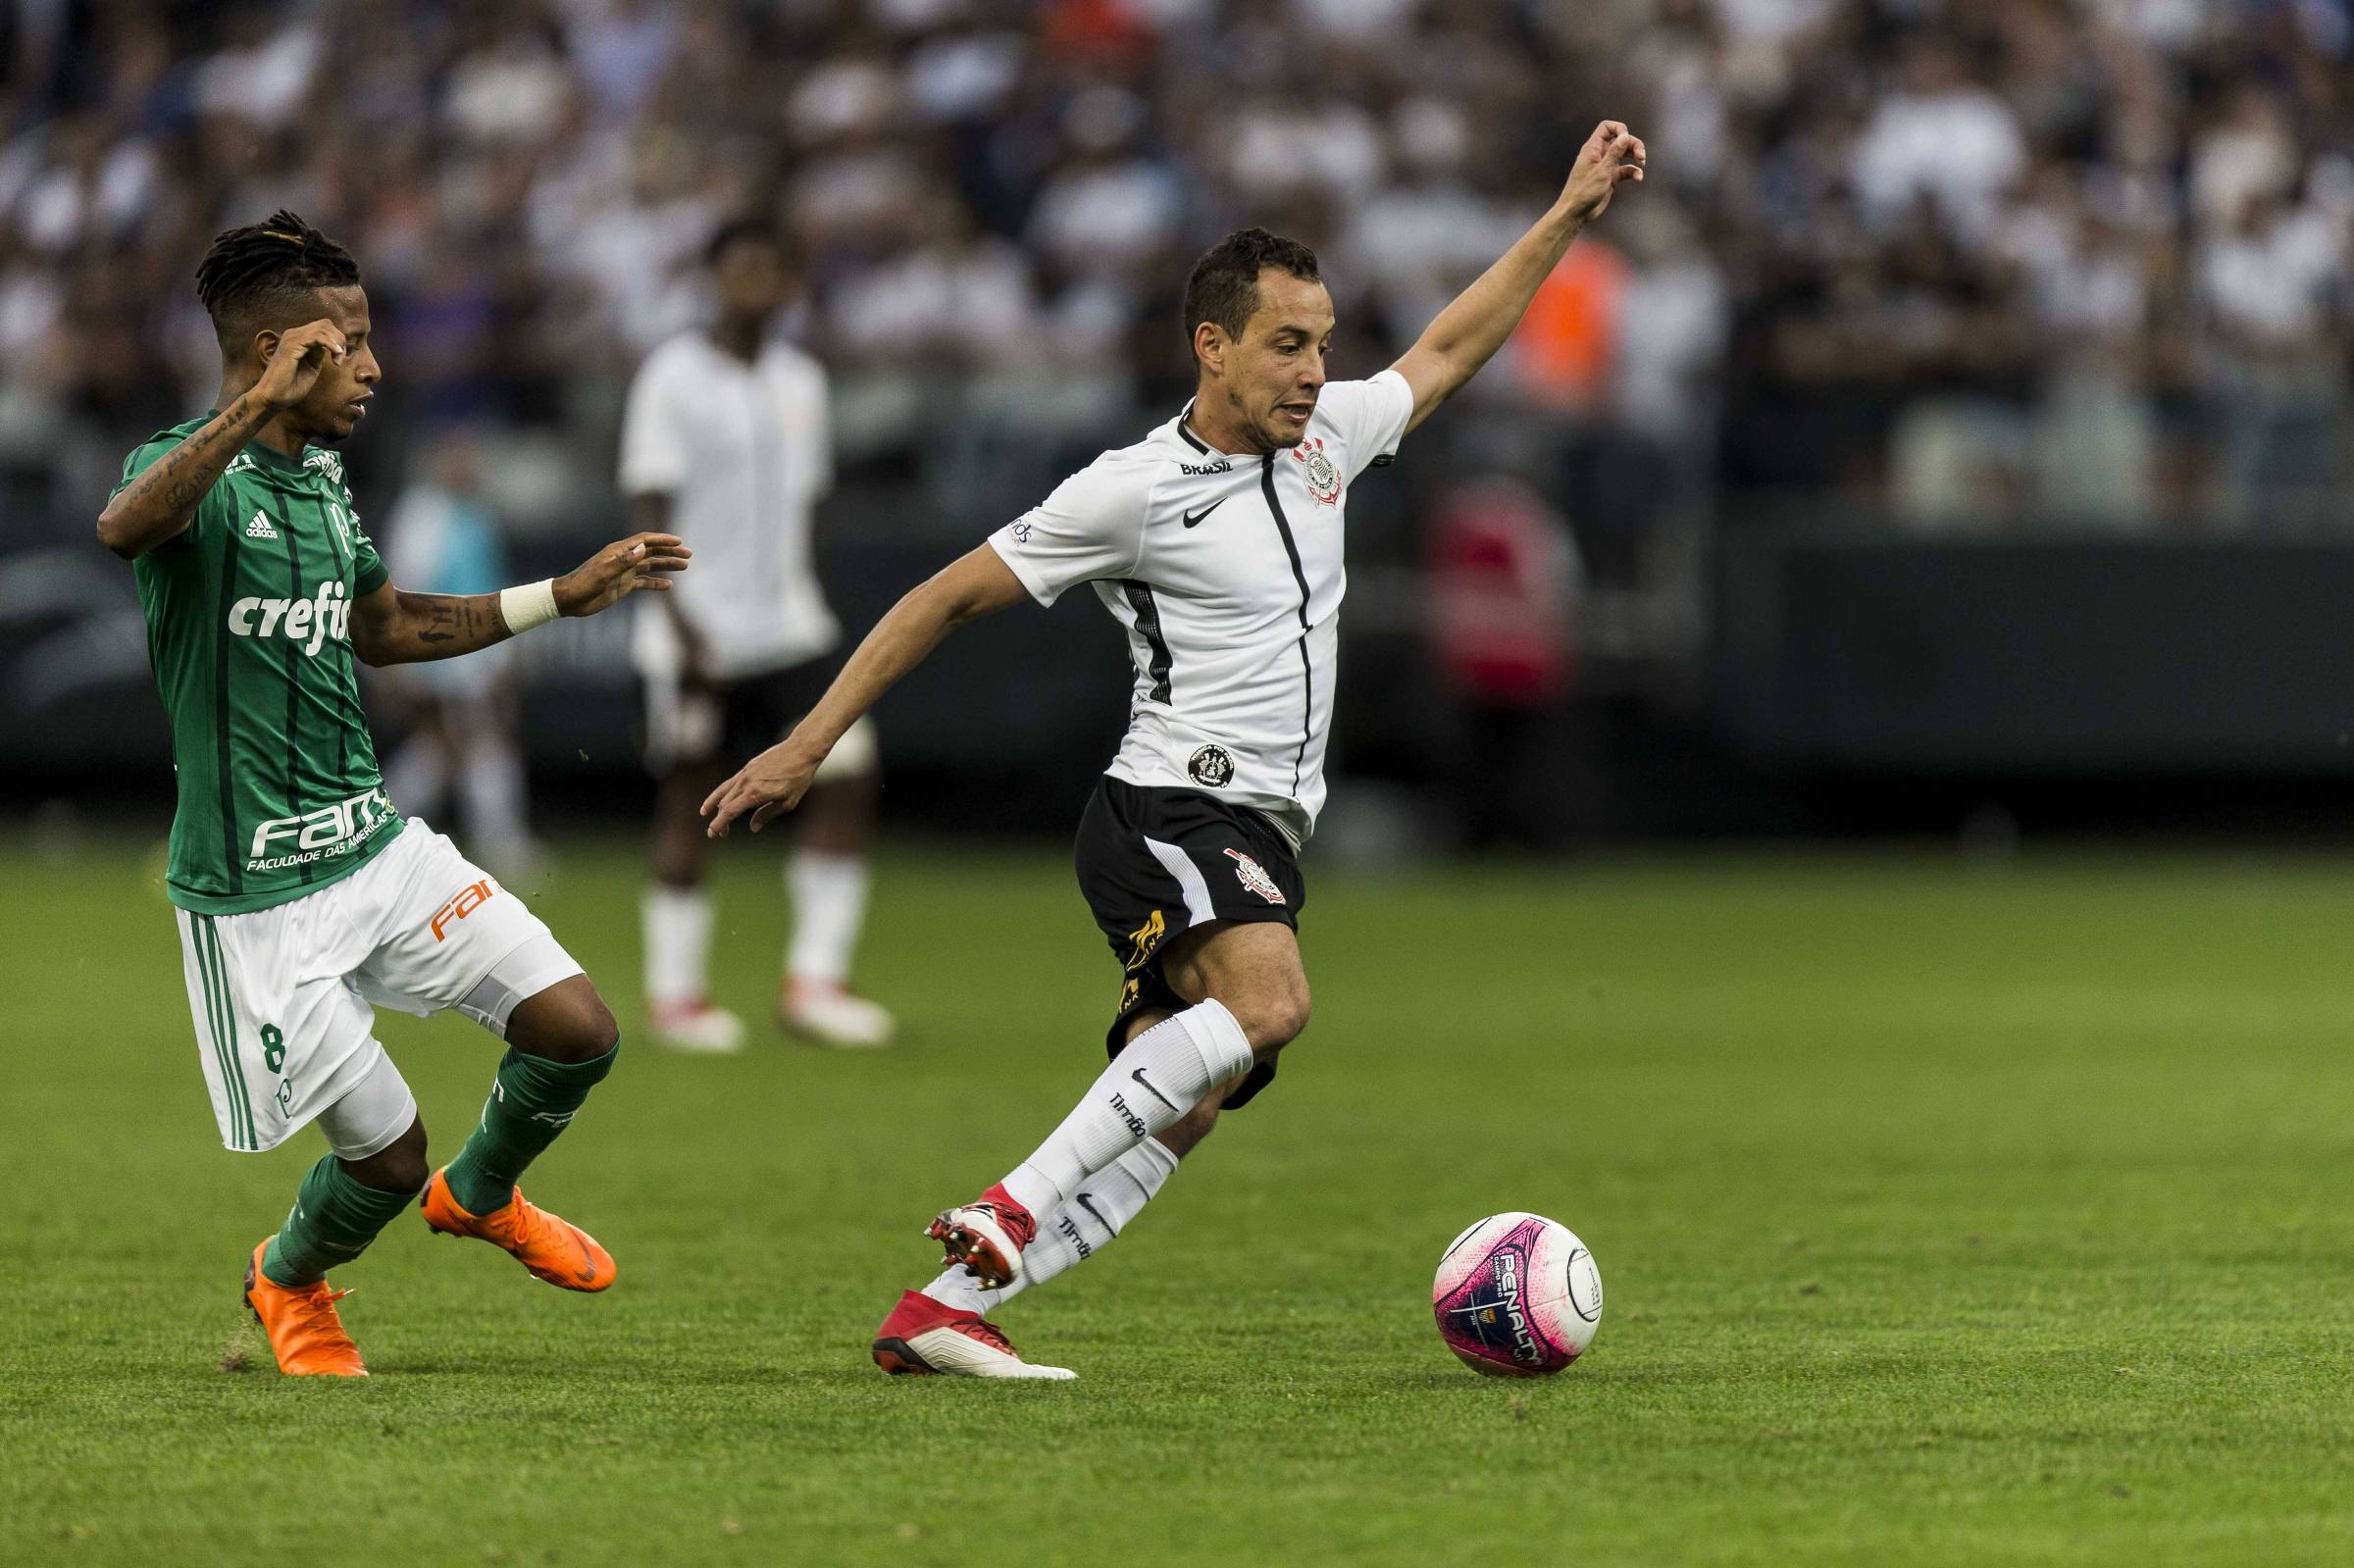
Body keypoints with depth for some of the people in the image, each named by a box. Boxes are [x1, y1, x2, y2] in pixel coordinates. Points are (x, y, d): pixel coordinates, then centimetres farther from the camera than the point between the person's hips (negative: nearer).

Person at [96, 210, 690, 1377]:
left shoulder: (320, 474, 11)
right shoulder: (196, 470, -16)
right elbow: (124, 529, -43)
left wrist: (564, 597, 26)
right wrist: (263, 405, -49)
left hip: (378, 843, 8)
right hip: (258, 897, -8)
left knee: (577, 1031, -2)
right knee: (387, 1154, -2)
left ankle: (481, 1196, 29)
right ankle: (288, 1282, 31)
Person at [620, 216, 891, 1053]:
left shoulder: (800, 380, 11)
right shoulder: (673, 377, -7)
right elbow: (649, 505, -11)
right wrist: (679, 619, -19)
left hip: (787, 629, 5)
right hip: (695, 635, -5)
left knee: (846, 773, -8)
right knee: (689, 803, 1)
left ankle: (814, 982, -2)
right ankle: (674, 993, 13)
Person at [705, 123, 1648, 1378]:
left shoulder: (1324, 438, 12)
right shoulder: (1134, 489, -7)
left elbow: (1444, 354, 31)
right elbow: (948, 601, 0)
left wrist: (1571, 215, 29)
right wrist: (808, 746, -1)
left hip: (1261, 840, 8)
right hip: (1167, 812, -7)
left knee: (1172, 1119, -3)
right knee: (1267, 1004, -33)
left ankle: (940, 1311, -2)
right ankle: (1014, 1208, -31)